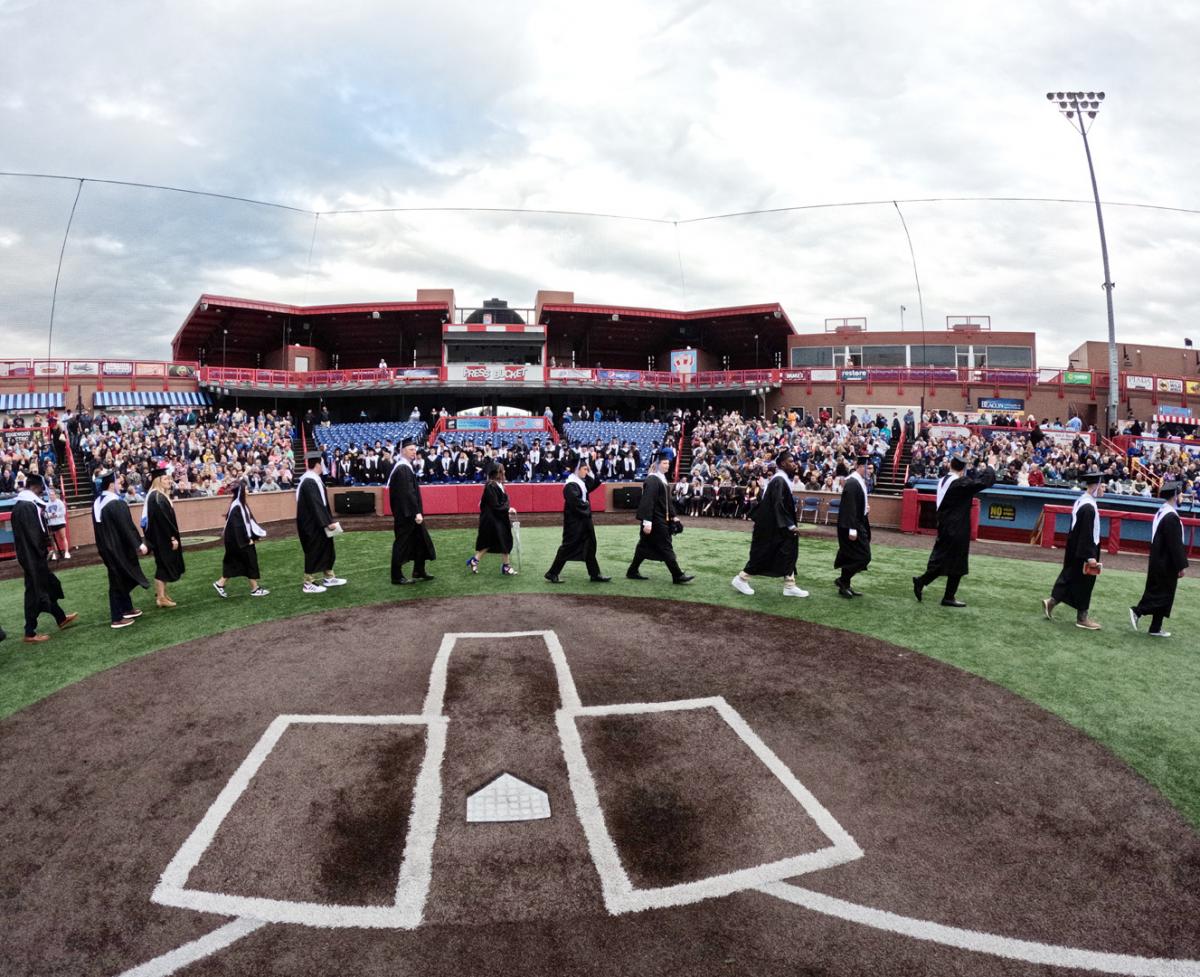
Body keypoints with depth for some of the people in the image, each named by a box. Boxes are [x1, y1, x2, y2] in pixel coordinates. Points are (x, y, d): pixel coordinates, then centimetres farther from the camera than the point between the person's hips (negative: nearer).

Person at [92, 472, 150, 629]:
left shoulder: (97, 503, 7)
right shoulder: (117, 503, -21)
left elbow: (100, 528, 17)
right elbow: (127, 527, -22)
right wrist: (139, 544, -17)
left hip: (106, 547, 9)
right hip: (119, 547, -9)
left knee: (119, 579, 20)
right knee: (119, 581, -1)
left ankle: (127, 609, 30)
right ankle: (117, 618, 5)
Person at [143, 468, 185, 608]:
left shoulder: (159, 495, 13)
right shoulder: (157, 497, -19)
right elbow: (163, 520, -23)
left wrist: (173, 537, 18)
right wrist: (172, 538, -21)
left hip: (162, 538, 10)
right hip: (162, 538, -10)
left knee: (163, 566, 15)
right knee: (163, 566, -3)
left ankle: (161, 595, 23)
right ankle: (161, 598, 3)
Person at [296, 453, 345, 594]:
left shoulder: (311, 479, 8)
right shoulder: (310, 482, -23)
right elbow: (316, 505, -26)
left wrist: (328, 520, 17)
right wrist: (328, 522, -24)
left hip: (315, 522, 10)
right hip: (312, 524, -10)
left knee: (326, 549, 18)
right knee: (314, 551, -1)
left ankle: (328, 577, 29)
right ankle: (308, 584, 8)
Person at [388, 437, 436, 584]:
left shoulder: (405, 467, 13)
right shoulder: (403, 469, -19)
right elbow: (408, 493, -24)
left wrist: (417, 511, 19)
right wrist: (417, 512, -25)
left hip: (409, 512, 10)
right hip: (406, 513, -10)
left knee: (420, 540, 15)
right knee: (402, 543, -1)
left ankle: (419, 572, 24)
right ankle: (397, 576, 8)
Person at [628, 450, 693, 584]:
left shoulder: (661, 479, 13)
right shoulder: (652, 480, -17)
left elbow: (667, 500, 20)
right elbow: (648, 502, -22)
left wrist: (674, 516, 17)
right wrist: (647, 522, -26)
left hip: (661, 519, 10)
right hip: (655, 521, -10)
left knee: (645, 546, 14)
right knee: (665, 548, -3)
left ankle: (633, 571, 21)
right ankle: (677, 576, 2)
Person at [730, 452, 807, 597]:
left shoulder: (783, 479, 10)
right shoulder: (779, 480, -20)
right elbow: (778, 505, -24)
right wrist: (790, 525, -20)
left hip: (777, 525, 10)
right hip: (770, 525, -10)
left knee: (788, 553, 8)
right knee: (763, 553, -1)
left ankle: (789, 586, 12)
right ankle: (741, 579, 12)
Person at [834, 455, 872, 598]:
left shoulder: (860, 482, 9)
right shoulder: (852, 483, -20)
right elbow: (849, 507, -24)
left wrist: (866, 507, 8)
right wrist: (852, 529, -26)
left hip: (858, 523, 10)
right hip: (851, 525, -10)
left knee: (852, 557, 13)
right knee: (863, 556, -8)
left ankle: (845, 585, 20)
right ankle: (842, 580, 2)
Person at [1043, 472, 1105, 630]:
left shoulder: (1080, 501, 7)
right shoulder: (1089, 507, -23)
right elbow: (1087, 534, -25)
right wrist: (1090, 555, -23)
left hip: (1075, 549, 9)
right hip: (1084, 551, -9)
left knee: (1069, 578, 16)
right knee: (1084, 583, 1)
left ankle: (1051, 601, 14)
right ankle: (1082, 617, 11)